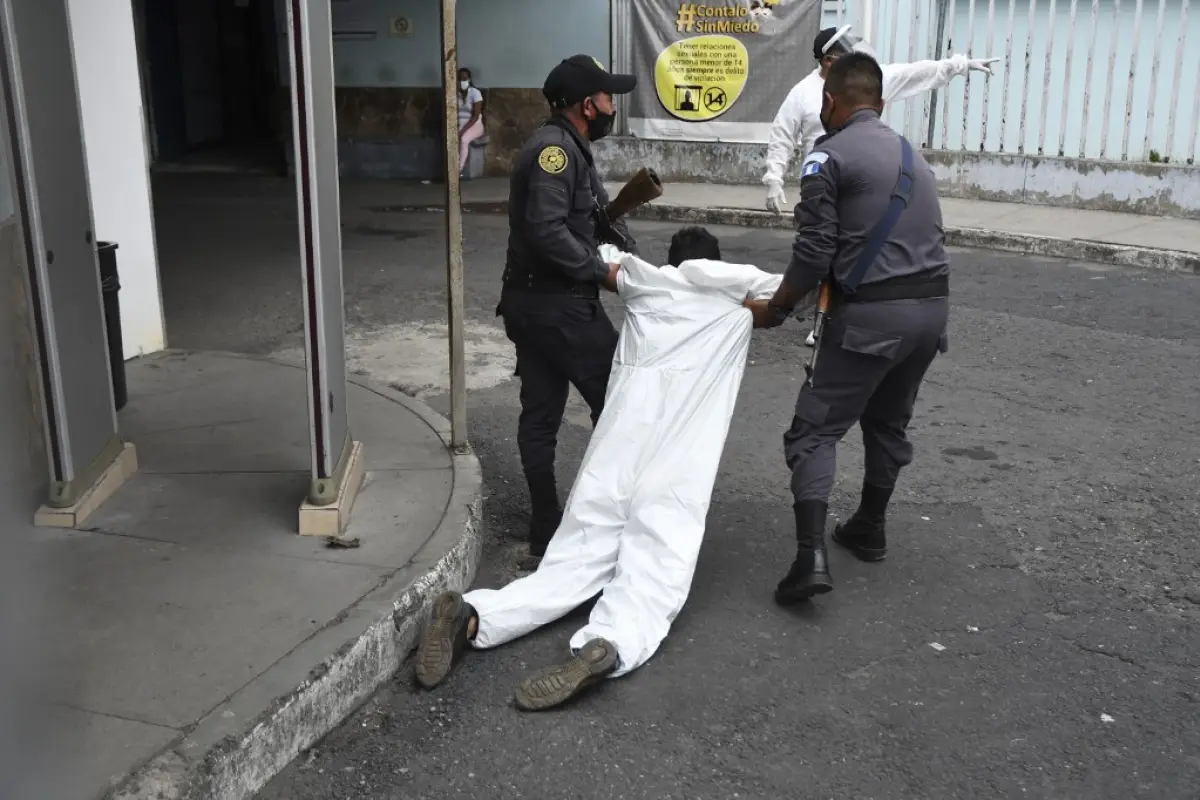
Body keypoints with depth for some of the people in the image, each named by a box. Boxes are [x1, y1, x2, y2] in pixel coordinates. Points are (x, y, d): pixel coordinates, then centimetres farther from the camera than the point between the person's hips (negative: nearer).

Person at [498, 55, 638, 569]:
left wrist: (633, 261, 0)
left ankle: (545, 533, 18)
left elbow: (600, 215, 15)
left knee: (540, 417, 10)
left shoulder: (571, 149, 17)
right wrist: (601, 272, -18)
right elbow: (546, 230, -27)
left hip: (536, 304, 10)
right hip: (557, 306, -10)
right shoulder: (555, 149, -16)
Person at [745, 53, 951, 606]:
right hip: (932, 303, 8)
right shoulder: (910, 154, 20)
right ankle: (869, 530, 37)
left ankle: (810, 557, -12)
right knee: (888, 423, 24)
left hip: (874, 312, -7)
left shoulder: (829, 156, -4)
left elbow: (813, 255, -10)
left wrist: (773, 310, 5)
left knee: (815, 428, -1)